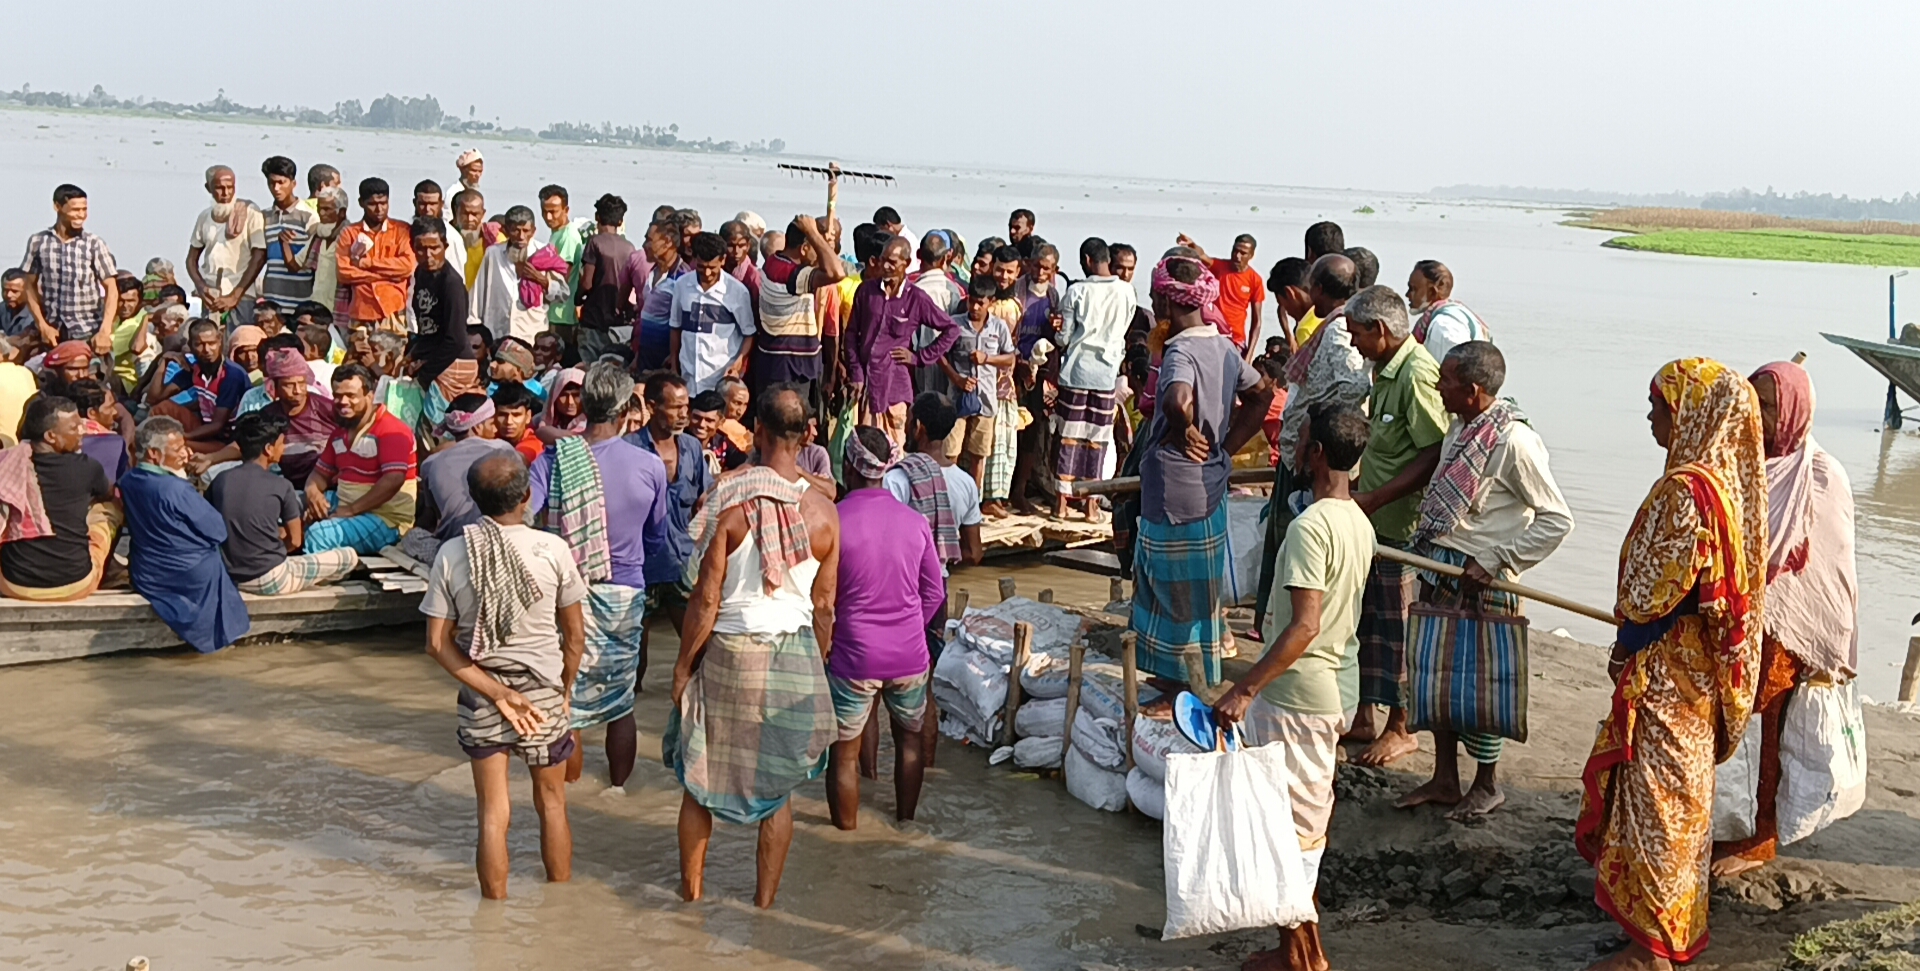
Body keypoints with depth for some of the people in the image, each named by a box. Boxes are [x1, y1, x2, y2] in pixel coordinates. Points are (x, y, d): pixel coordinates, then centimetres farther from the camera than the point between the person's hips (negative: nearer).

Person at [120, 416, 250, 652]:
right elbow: (219, 532, -20)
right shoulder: (176, 489, -28)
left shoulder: (127, 482, -6)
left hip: (146, 579, 7)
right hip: (193, 576, -6)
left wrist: (180, 473, 1)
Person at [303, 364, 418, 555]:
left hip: (385, 520, -9)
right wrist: (312, 492, -5)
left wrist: (351, 510, -26)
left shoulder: (391, 431, -14)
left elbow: (393, 481, -25)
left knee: (318, 534, -30)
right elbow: (321, 472, 20)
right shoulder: (340, 432, 13)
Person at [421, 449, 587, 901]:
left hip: (480, 700, 1)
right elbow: (575, 635, -7)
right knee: (552, 804, 18)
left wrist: (496, 693, -9)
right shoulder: (551, 549, -13)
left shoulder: (451, 554, -8)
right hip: (543, 694, -1)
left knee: (493, 814, 10)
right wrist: (564, 691, 8)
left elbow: (438, 644, -9)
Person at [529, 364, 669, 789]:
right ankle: (619, 791, 27)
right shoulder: (650, 466, -6)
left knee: (568, 705, 9)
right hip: (626, 594, 1)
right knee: (620, 703, 16)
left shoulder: (553, 460, -10)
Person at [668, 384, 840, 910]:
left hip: (728, 651, -2)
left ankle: (691, 885, 30)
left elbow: (706, 598, -13)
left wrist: (683, 664, 0)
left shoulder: (728, 500, -15)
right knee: (778, 786, 14)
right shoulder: (823, 510, -6)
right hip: (794, 658, 2)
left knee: (699, 773, 17)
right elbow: (824, 605, 1)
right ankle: (764, 900, 22)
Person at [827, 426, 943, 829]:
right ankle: (905, 820, 36)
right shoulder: (914, 521, -3)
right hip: (909, 653, 4)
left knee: (844, 752, 10)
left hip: (853, 655, -4)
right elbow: (935, 593, 5)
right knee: (910, 738, 23)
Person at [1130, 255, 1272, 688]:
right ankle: (1172, 680, 32)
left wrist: (1185, 434, -21)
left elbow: (1179, 401, -41)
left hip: (1177, 494, -9)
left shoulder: (1181, 350, -20)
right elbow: (1260, 394, 19)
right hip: (1210, 486, 9)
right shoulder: (1223, 347, 6)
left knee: (1183, 600, 4)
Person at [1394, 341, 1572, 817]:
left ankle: (1487, 786, 22)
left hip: (1479, 581, -8)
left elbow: (1557, 520, -18)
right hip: (1439, 569, 8)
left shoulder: (1514, 441, -19)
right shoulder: (1461, 427, 7)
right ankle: (1444, 778, 27)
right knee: (1437, 674, 14)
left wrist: (1494, 562, -19)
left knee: (1477, 682, 4)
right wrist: (1428, 547, 10)